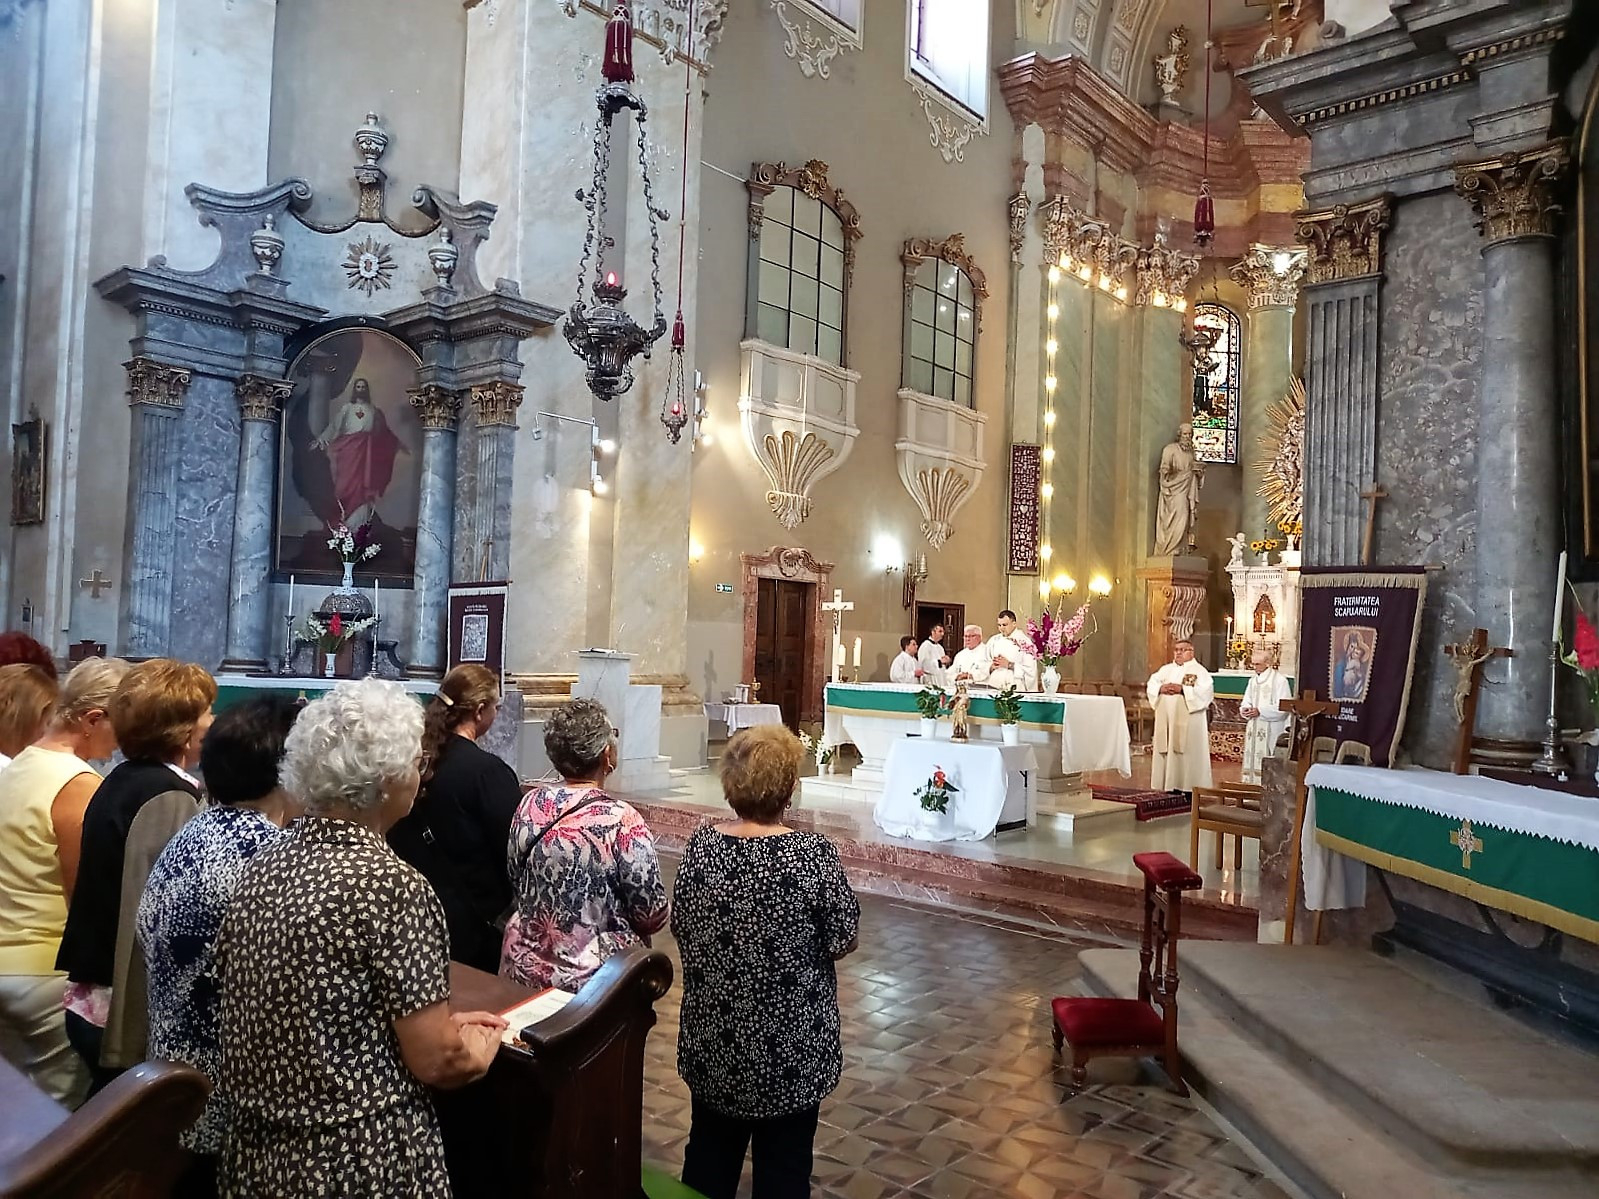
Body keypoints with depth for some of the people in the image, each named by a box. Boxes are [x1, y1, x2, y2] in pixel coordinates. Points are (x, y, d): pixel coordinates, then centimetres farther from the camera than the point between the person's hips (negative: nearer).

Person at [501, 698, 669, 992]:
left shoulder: (529, 805, -6)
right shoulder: (621, 820, -21)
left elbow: (516, 882, 9)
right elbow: (654, 916, -14)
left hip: (526, 966, 6)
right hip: (592, 977, -6)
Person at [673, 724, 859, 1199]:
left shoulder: (700, 844, -9)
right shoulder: (813, 854, -21)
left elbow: (680, 929, 3)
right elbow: (845, 939, -11)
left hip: (713, 1036, 4)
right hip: (790, 1044, -3)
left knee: (710, 1148, 21)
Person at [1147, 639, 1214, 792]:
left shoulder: (1199, 671, 1)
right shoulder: (1166, 669, 17)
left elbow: (1205, 691, -13)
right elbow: (1151, 684, 9)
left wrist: (1182, 689, -18)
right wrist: (1161, 688, -12)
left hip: (1188, 722, -5)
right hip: (1166, 721, 5)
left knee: (1187, 755, -6)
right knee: (1167, 753, 4)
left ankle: (1189, 788, -2)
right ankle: (1170, 786, 9)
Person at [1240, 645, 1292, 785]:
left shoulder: (1280, 680, -7)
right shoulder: (1253, 680, 15)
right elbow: (1246, 703, 18)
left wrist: (1260, 711, -18)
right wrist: (1245, 710, -5)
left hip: (1271, 731, -7)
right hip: (1253, 730, 7)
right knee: (1252, 760, 5)